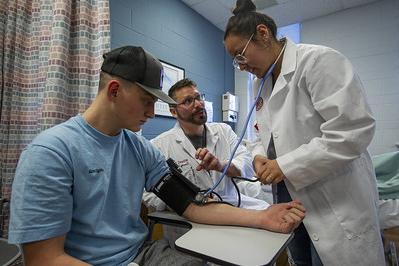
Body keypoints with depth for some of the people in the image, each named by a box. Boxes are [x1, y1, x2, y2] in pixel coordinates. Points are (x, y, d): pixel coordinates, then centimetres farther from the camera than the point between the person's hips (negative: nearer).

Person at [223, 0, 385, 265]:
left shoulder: (319, 60, -16)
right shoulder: (262, 82, 8)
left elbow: (354, 130, -24)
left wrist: (285, 165, -21)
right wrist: (261, 156, -7)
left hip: (335, 202, -7)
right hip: (290, 196, 7)